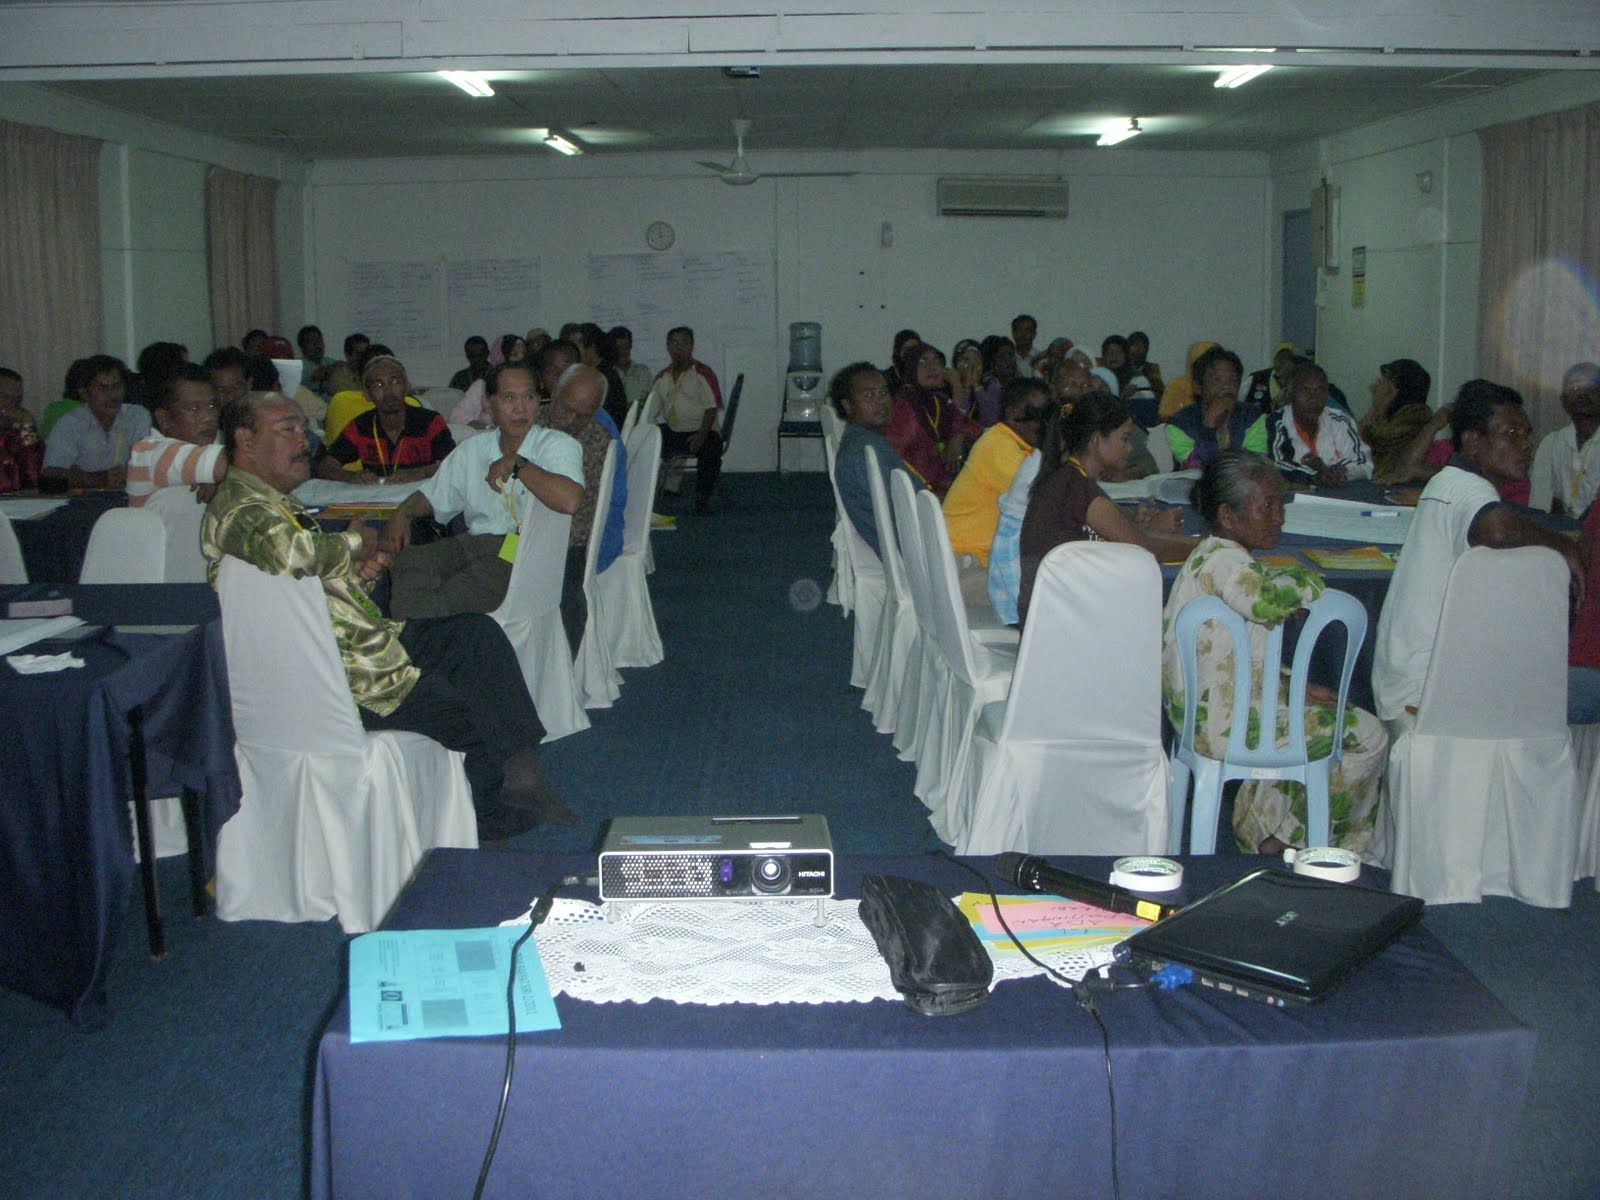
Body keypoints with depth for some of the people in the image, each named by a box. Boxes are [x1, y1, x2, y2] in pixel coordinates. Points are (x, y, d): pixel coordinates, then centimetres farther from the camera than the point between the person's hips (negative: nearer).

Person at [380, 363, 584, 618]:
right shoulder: (472, 450, 22)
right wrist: (403, 513, 8)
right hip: (475, 543, 5)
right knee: (408, 560, -24)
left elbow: (570, 501, -20)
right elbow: (432, 496, 32)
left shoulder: (559, 445, 2)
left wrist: (517, 464, -9)